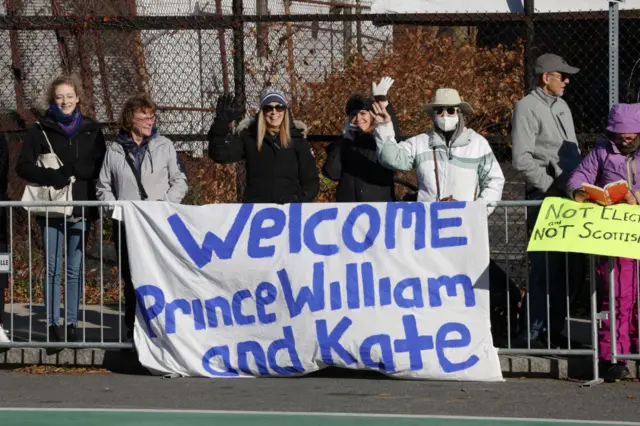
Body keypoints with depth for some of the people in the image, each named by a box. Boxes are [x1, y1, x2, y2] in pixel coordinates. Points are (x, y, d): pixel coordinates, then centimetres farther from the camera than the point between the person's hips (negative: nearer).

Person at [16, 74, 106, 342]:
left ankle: (72, 322, 7)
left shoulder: (91, 130, 9)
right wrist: (55, 177, -15)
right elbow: (23, 167, -4)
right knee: (52, 269, -1)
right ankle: (53, 323, 2)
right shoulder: (40, 131, 4)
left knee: (75, 269, 2)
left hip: (81, 209, 1)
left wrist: (70, 172, -10)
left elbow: (101, 167, 4)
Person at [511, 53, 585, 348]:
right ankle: (534, 334, -2)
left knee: (572, 268, 11)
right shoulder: (527, 108, -9)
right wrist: (551, 187, -14)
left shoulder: (561, 107, 17)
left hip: (571, 198, 8)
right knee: (544, 267, -8)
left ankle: (554, 331, 20)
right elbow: (522, 159, -16)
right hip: (544, 199, -8)